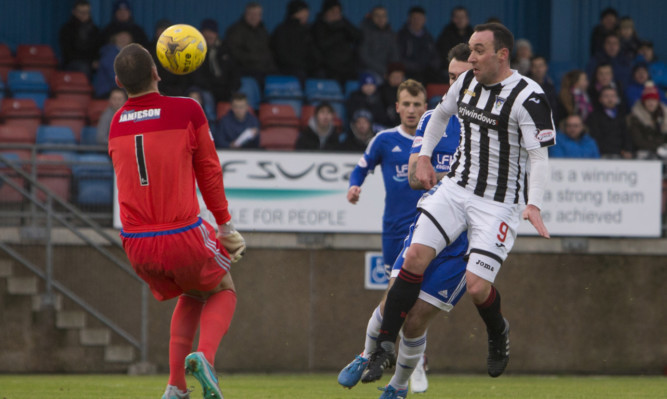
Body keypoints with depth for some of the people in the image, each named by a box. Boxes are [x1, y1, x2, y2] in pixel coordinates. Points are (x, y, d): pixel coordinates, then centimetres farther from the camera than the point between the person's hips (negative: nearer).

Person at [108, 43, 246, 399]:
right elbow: (209, 171, 5)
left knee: (191, 296, 29)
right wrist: (225, 224, 16)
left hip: (136, 245, 4)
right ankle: (204, 356, -8)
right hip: (182, 235, -4)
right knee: (223, 291, 23)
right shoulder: (187, 111, -5)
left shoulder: (116, 124, 7)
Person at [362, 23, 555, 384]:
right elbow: (440, 113, 26)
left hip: (499, 204, -5)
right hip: (455, 188, 5)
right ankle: (384, 347, -5)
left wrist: (533, 205, -30)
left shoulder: (528, 98, -16)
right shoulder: (467, 82, 4)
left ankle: (498, 334, 23)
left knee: (477, 286, -12)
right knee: (415, 257, -11)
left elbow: (539, 157, -18)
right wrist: (424, 156, 22)